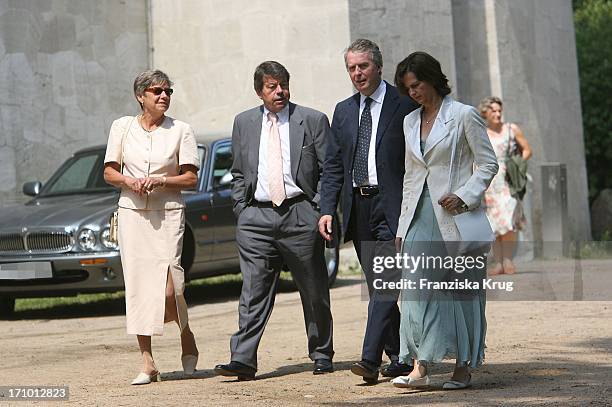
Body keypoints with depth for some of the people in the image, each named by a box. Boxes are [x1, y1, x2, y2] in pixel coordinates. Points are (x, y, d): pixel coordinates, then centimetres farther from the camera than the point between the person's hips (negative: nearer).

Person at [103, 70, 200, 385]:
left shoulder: (181, 130, 3)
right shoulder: (122, 126, 8)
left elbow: (191, 179, 0)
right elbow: (109, 172, 11)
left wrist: (159, 181, -15)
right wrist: (128, 181, -10)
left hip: (168, 215, -2)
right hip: (131, 214, 2)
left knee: (168, 289, -13)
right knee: (138, 287, -1)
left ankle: (187, 340, 16)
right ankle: (147, 364, 4)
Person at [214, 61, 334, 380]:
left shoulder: (312, 121, 3)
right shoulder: (244, 123, 12)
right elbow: (238, 173, 17)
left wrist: (320, 209, -4)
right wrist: (241, 209, 8)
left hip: (300, 215, -1)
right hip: (257, 216, 2)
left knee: (314, 291, 7)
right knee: (253, 291, -6)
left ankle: (322, 355, 20)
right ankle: (243, 360, -10)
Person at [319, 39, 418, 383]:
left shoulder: (405, 105, -2)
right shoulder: (344, 110, 15)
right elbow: (333, 166, 14)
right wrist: (328, 209, 4)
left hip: (391, 206, -6)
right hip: (358, 208, 6)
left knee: (385, 283, -14)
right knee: (377, 286, 10)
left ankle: (370, 360, -18)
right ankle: (399, 357, 19)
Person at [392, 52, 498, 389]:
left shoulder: (463, 115, -3)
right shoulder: (410, 122, 15)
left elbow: (488, 164, -3)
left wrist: (464, 196, -17)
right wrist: (403, 225, 14)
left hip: (455, 215, -5)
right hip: (421, 215, 5)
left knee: (461, 289, 1)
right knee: (416, 286, -8)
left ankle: (463, 367, 10)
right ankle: (420, 367, -11)